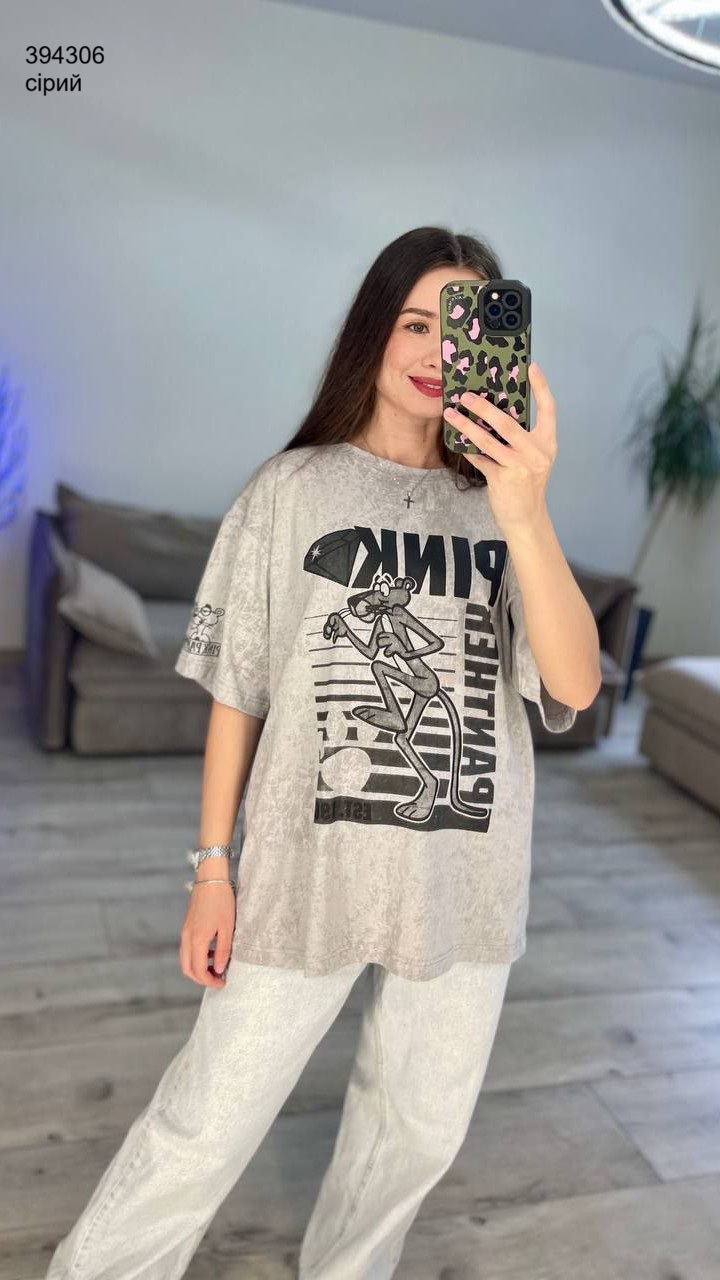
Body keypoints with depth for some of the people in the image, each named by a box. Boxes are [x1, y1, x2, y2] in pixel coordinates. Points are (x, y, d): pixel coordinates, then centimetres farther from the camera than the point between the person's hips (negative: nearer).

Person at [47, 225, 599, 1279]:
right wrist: (213, 865, -3)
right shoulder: (293, 489, -4)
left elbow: (574, 687, -13)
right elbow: (236, 689, -1)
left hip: (466, 879, 3)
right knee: (207, 1127, 6)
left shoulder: (501, 511, 0)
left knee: (420, 1131, 19)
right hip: (310, 866, -2)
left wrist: (527, 516, -26)